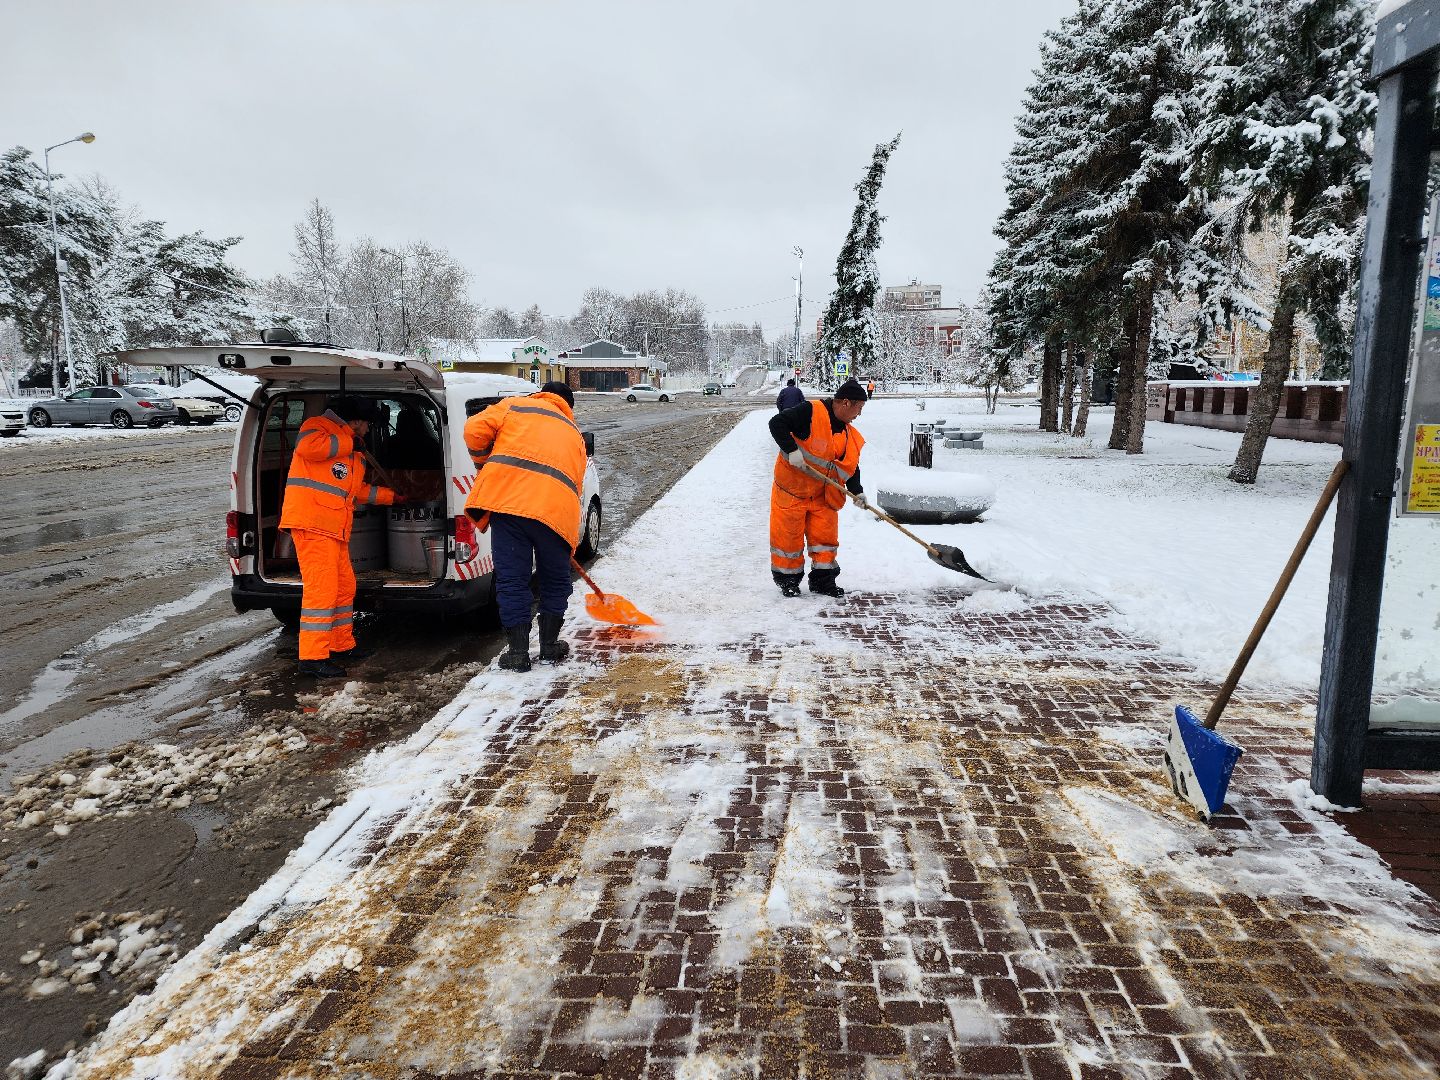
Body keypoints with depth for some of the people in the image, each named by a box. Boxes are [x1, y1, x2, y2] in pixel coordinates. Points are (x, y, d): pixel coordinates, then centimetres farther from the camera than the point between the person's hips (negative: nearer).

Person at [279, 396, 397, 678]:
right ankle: (312, 658, -11)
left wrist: (392, 496, 33)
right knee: (321, 588, -13)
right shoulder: (319, 426, 0)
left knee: (345, 587, 17)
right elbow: (308, 447, -23)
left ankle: (342, 645, 31)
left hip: (334, 528, 10)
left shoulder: (354, 452, 28)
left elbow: (358, 490, 35)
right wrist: (347, 440, -12)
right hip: (312, 523, -10)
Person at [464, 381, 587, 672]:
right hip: (555, 508, 2)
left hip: (506, 496, -2)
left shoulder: (514, 405, 22)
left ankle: (518, 652, 13)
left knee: (511, 580, 9)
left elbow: (475, 430, 7)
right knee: (555, 581, 20)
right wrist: (571, 542, 35)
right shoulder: (574, 433, 30)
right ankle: (549, 647, 28)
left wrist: (484, 464, 27)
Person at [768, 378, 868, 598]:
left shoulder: (851, 436, 7)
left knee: (826, 536, 7)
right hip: (791, 488, -6)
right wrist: (791, 450, -29)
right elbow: (777, 423, -20)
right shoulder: (810, 412, -16)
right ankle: (788, 579, 18)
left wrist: (857, 491, -5)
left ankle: (823, 580, 21)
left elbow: (851, 467, 11)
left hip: (823, 496, 6)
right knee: (788, 535, 2)